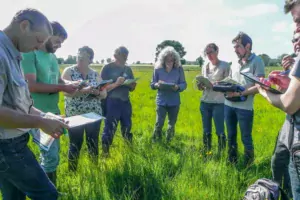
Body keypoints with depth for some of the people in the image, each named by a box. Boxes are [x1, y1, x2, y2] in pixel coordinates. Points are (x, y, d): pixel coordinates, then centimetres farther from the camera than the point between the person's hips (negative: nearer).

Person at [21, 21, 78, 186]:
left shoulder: (52, 56, 12)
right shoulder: (30, 53, -13)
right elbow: (31, 85, -21)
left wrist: (69, 84, 0)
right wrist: (61, 88, -20)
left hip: (54, 111, 9)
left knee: (51, 155, 17)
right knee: (51, 157, -5)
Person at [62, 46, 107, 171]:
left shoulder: (95, 74, 7)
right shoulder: (69, 71, -2)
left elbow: (104, 94, 5)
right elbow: (66, 91, -15)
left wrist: (97, 92, -17)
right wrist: (84, 91, -27)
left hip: (94, 114, 3)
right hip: (74, 115, -3)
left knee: (93, 143, 10)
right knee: (75, 144, 2)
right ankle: (72, 172, 19)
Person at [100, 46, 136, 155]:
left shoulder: (128, 69, 11)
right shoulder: (107, 68, -5)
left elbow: (132, 88, 16)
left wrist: (132, 84, -6)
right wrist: (116, 84, -22)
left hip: (125, 102, 5)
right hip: (112, 103, -5)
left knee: (127, 128, 15)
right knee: (110, 129, -4)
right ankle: (105, 153, 9)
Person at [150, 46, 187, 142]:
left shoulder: (179, 69, -4)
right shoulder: (158, 69, -4)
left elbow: (184, 84, -2)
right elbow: (152, 84, 1)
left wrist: (178, 87, -24)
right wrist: (157, 85, -22)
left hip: (174, 101, 1)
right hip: (161, 101, -1)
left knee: (172, 124, 14)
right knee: (159, 123, -6)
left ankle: (168, 141, 33)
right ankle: (155, 141, 13)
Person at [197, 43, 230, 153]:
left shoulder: (225, 65, -4)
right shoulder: (205, 67, 12)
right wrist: (200, 86, -6)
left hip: (219, 103, -5)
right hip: (205, 102, 5)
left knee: (220, 131, 0)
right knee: (206, 131, 11)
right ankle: (206, 152, 24)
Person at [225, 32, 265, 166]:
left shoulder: (257, 61, -6)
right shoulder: (234, 63, 13)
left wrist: (240, 93, -21)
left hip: (245, 107, -6)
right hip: (229, 105, 6)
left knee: (246, 138, 6)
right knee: (231, 136, 17)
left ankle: (248, 165, 25)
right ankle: (231, 163, 32)